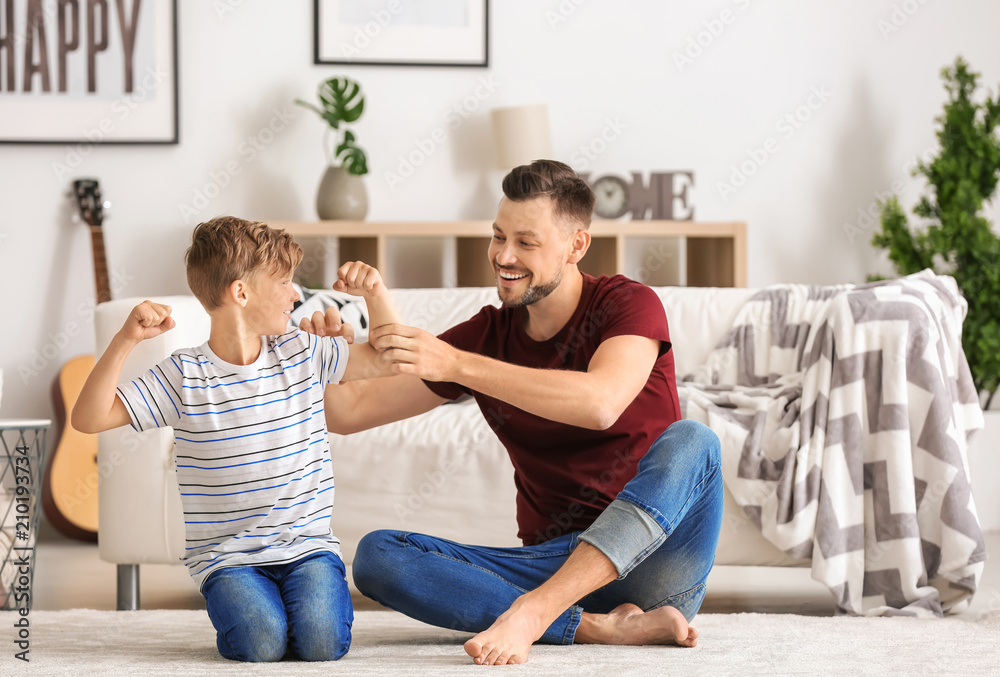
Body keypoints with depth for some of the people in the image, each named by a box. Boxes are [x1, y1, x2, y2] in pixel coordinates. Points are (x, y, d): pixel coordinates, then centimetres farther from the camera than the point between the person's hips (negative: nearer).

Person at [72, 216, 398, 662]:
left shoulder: (303, 355, 7)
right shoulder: (185, 376, -6)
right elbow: (89, 419, -11)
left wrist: (375, 292, 1)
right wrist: (126, 340, -22)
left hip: (307, 546, 2)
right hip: (226, 556, -2)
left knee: (321, 640, -24)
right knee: (261, 643, -27)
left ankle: (320, 594, 9)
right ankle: (238, 604, 7)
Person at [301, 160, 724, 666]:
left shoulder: (629, 305, -4)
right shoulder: (486, 336, 8)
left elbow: (601, 404, -28)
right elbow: (348, 412, 9)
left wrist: (456, 364, -31)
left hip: (653, 563, -3)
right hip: (553, 563, 4)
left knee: (689, 441, -33)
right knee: (377, 556, -18)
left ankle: (531, 611, -40)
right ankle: (598, 627, -28)